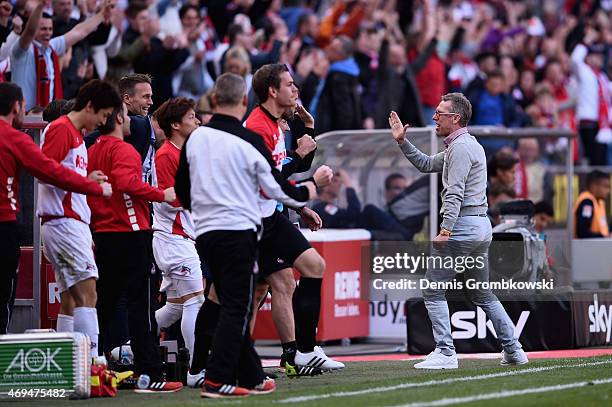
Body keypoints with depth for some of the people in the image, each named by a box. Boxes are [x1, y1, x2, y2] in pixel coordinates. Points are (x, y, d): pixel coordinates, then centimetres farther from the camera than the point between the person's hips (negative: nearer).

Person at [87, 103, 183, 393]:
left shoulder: (93, 151, 13)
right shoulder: (123, 150, -11)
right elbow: (127, 182, -27)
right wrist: (162, 194, -18)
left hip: (102, 235, 8)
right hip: (129, 234, -8)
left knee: (104, 303, 14)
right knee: (140, 304, -8)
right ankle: (149, 374, -10)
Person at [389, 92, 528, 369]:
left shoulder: (460, 147, -11)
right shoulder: (466, 145, 20)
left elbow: (454, 194, -20)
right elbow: (426, 164, 27)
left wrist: (445, 230, -25)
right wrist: (402, 141, 19)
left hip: (462, 225, -10)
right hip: (482, 226, 10)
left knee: (433, 291, -6)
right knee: (482, 294, 17)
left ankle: (445, 353, -12)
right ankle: (513, 351, 16)